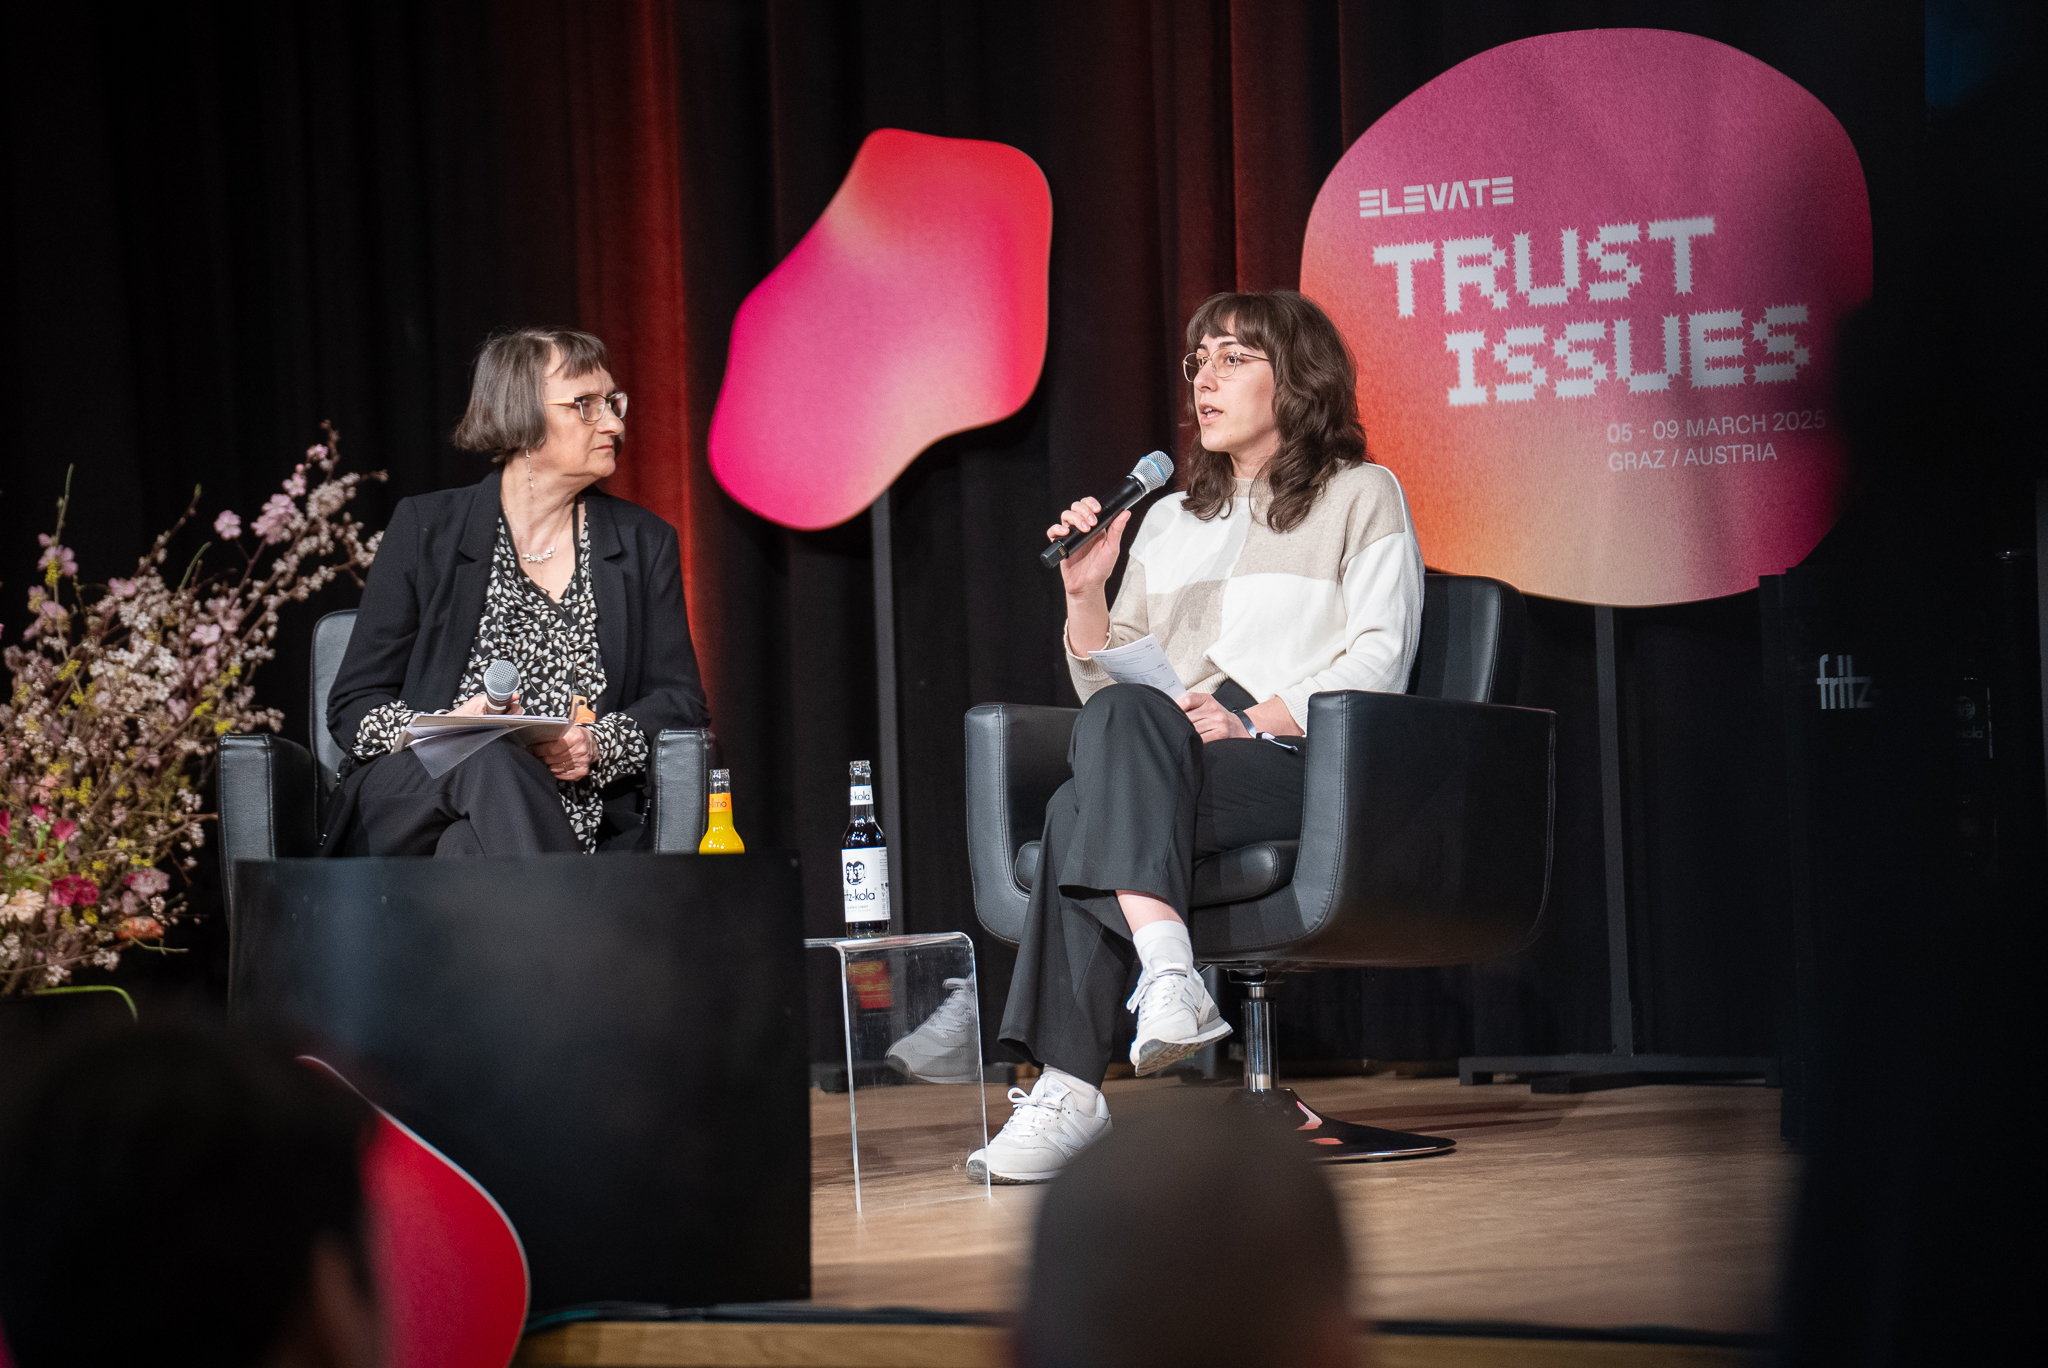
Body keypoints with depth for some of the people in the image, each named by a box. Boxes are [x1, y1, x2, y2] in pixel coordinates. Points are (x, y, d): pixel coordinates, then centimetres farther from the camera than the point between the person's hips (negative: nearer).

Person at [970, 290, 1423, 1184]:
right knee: (1116, 720, -34)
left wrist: (1255, 720, -16)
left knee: (1085, 812, -33)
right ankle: (1167, 970, -48)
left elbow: (1377, 662, -1)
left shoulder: (1360, 496, 12)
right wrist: (1085, 596, 6)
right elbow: (1108, 685, 25)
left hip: (1301, 767, -5)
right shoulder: (1171, 521, 28)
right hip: (1170, 770, 5)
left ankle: (1070, 1087, -44)